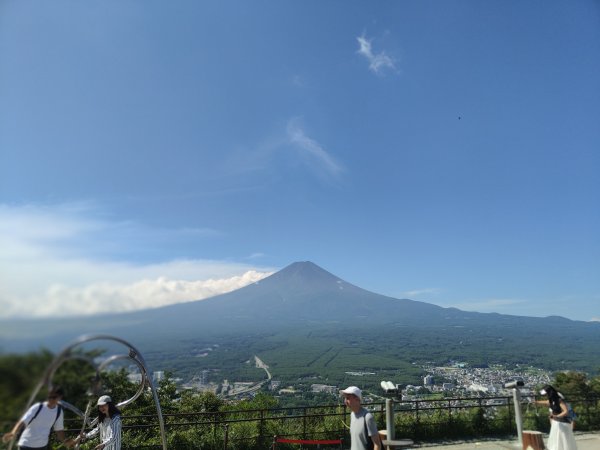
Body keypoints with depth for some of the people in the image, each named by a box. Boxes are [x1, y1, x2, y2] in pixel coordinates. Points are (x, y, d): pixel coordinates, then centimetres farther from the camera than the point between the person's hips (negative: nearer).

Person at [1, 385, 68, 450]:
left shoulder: (59, 411, -2)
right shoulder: (37, 407, -16)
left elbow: (59, 430, 7)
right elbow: (22, 421, -25)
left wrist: (64, 442, -6)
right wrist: (13, 433, -44)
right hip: (26, 445, -4)